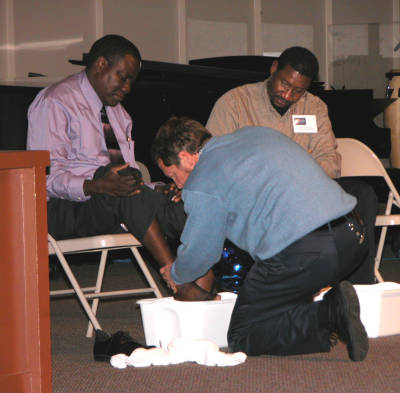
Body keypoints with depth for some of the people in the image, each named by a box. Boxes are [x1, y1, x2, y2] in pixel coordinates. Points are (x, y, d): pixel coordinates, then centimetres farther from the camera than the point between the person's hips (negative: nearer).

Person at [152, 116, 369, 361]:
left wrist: (175, 276, 30)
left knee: (242, 337, 7)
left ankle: (327, 314, -14)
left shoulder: (202, 186, -1)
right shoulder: (257, 133, 21)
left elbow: (200, 254, 7)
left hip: (302, 253, -8)